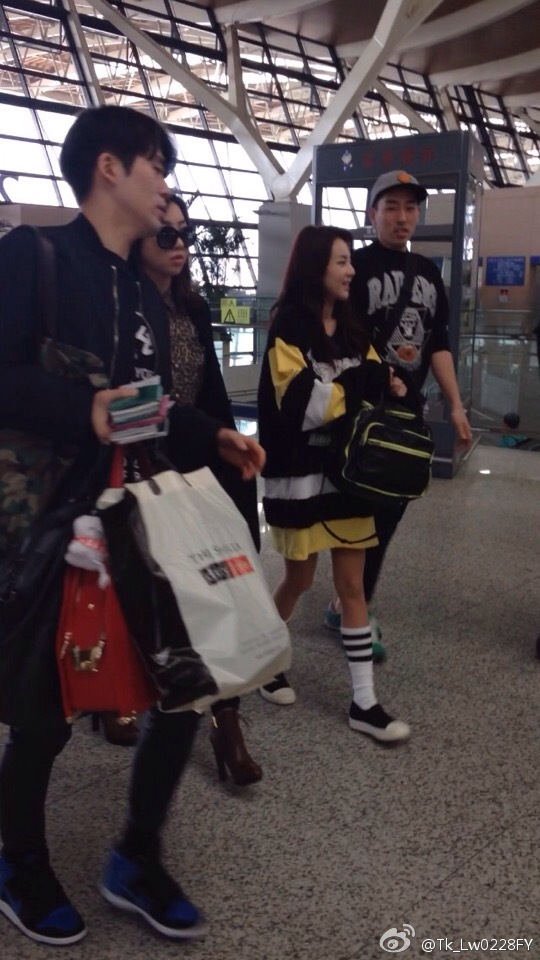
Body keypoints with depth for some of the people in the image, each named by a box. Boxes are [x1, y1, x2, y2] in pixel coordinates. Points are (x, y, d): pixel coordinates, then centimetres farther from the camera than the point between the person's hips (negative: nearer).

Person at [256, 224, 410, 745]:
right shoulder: (288, 327, -10)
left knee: (352, 583, 7)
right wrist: (366, 382, -18)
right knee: (299, 579, 9)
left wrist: (384, 385, -10)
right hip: (301, 474, -6)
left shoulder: (350, 328, 11)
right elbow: (302, 405, -20)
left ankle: (364, 702, 13)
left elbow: (371, 390, 12)